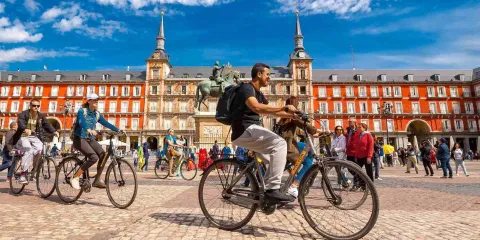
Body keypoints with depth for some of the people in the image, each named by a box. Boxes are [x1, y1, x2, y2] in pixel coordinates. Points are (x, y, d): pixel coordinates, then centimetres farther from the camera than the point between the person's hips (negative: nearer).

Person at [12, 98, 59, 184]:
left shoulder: (40, 116, 7)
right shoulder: (24, 114, -8)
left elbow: (47, 124, -2)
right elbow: (20, 122, -28)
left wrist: (54, 131, -21)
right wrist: (25, 129, -49)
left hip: (33, 137, 4)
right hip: (22, 137, -4)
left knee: (41, 149, -24)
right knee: (29, 150, -32)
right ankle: (23, 174, -24)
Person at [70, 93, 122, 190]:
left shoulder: (97, 114, 8)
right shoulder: (82, 111, -10)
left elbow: (106, 123, 2)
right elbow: (82, 122, -29)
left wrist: (118, 130, -12)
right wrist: (89, 130, -50)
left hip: (90, 139, 6)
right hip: (79, 139, -6)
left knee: (103, 154, -19)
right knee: (94, 157, -26)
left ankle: (98, 180, -9)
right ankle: (75, 178, -10)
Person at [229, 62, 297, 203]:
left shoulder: (258, 94, 21)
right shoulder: (246, 88, -10)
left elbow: (273, 111, 21)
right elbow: (256, 107, -30)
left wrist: (292, 115, 9)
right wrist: (284, 108, -29)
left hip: (250, 131, 10)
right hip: (244, 131, -10)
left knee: (276, 160, 10)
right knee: (279, 143, -24)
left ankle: (263, 191, 19)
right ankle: (272, 190, -22)